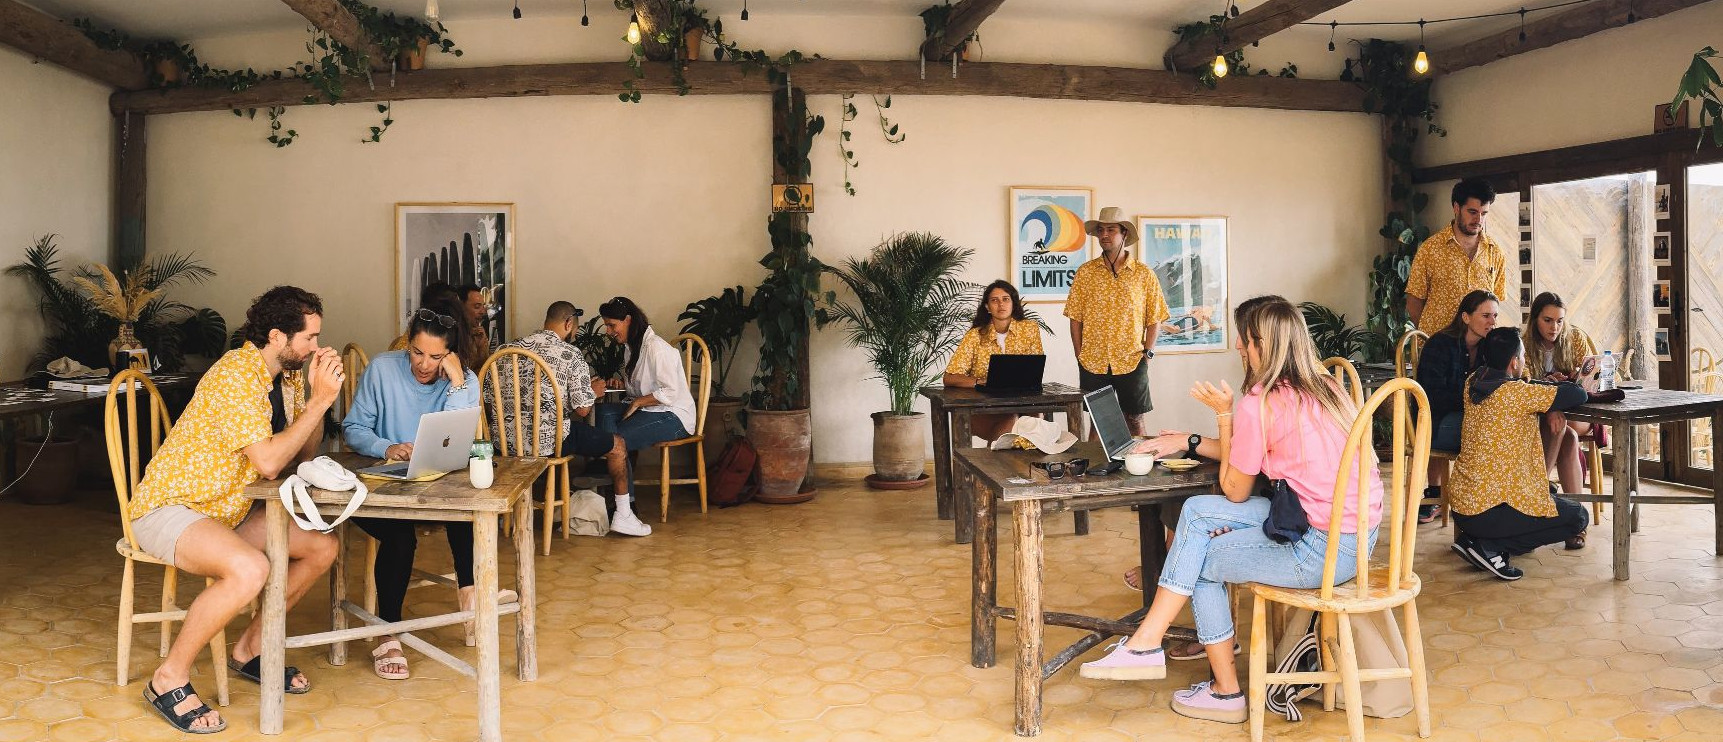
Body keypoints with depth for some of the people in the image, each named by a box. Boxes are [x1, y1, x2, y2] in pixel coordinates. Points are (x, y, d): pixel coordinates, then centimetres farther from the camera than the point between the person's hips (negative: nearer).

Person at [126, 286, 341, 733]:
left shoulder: (283, 374, 6)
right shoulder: (237, 375, -23)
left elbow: (302, 455, 6)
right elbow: (268, 463, -28)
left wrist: (316, 393, -7)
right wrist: (319, 401, -24)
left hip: (225, 511, 10)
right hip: (166, 510, -10)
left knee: (323, 547, 5)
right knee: (250, 569, -35)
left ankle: (251, 648, 17)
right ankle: (169, 680, -14)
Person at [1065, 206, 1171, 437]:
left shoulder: (1144, 274, 3)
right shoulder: (1085, 273, 4)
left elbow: (1155, 318, 5)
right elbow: (1075, 318, 5)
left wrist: (1147, 353, -4)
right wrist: (1079, 356, 0)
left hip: (1131, 364, -1)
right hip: (1093, 364, 1)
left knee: (1134, 420, 5)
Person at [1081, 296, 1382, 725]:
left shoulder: (1258, 404, -15)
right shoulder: (1324, 386, 11)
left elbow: (1234, 490, -2)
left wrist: (1224, 414, 3)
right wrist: (1186, 443, 25)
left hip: (1323, 551, -9)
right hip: (1359, 529, 9)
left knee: (1202, 561, 11)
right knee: (1196, 512, 9)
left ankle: (1226, 692, 23)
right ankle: (1146, 643, 12)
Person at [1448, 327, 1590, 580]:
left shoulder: (1473, 382, 4)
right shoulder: (1517, 393, -18)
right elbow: (1578, 396, -11)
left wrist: (1548, 385, 7)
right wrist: (1567, 386, 11)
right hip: (1487, 509, -8)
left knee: (1549, 491, 30)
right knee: (1578, 517, 10)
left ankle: (1471, 537, 12)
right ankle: (1488, 546, -3)